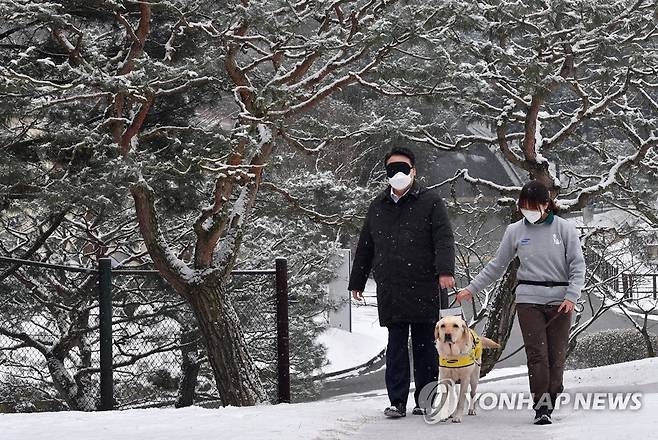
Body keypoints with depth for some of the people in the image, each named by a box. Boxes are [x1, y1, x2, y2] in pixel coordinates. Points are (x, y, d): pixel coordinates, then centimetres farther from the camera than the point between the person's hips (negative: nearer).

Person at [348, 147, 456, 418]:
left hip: (425, 288, -3)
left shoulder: (430, 202, 3)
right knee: (396, 346, -1)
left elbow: (444, 239, -7)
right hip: (390, 291, 3)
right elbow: (365, 248, 24)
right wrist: (357, 282, 25)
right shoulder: (377, 207, 16)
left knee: (425, 345, 3)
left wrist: (445, 270, -22)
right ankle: (397, 401, -1)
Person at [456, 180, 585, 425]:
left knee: (556, 356, -2)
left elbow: (578, 265, 0)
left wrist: (572, 296, -13)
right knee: (537, 354, -10)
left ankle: (549, 405, 6)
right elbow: (497, 266, 16)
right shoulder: (515, 231, 7)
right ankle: (541, 408, -12)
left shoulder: (565, 228, 1)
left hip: (560, 301, 0)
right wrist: (471, 289, 14)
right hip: (528, 299, 1)